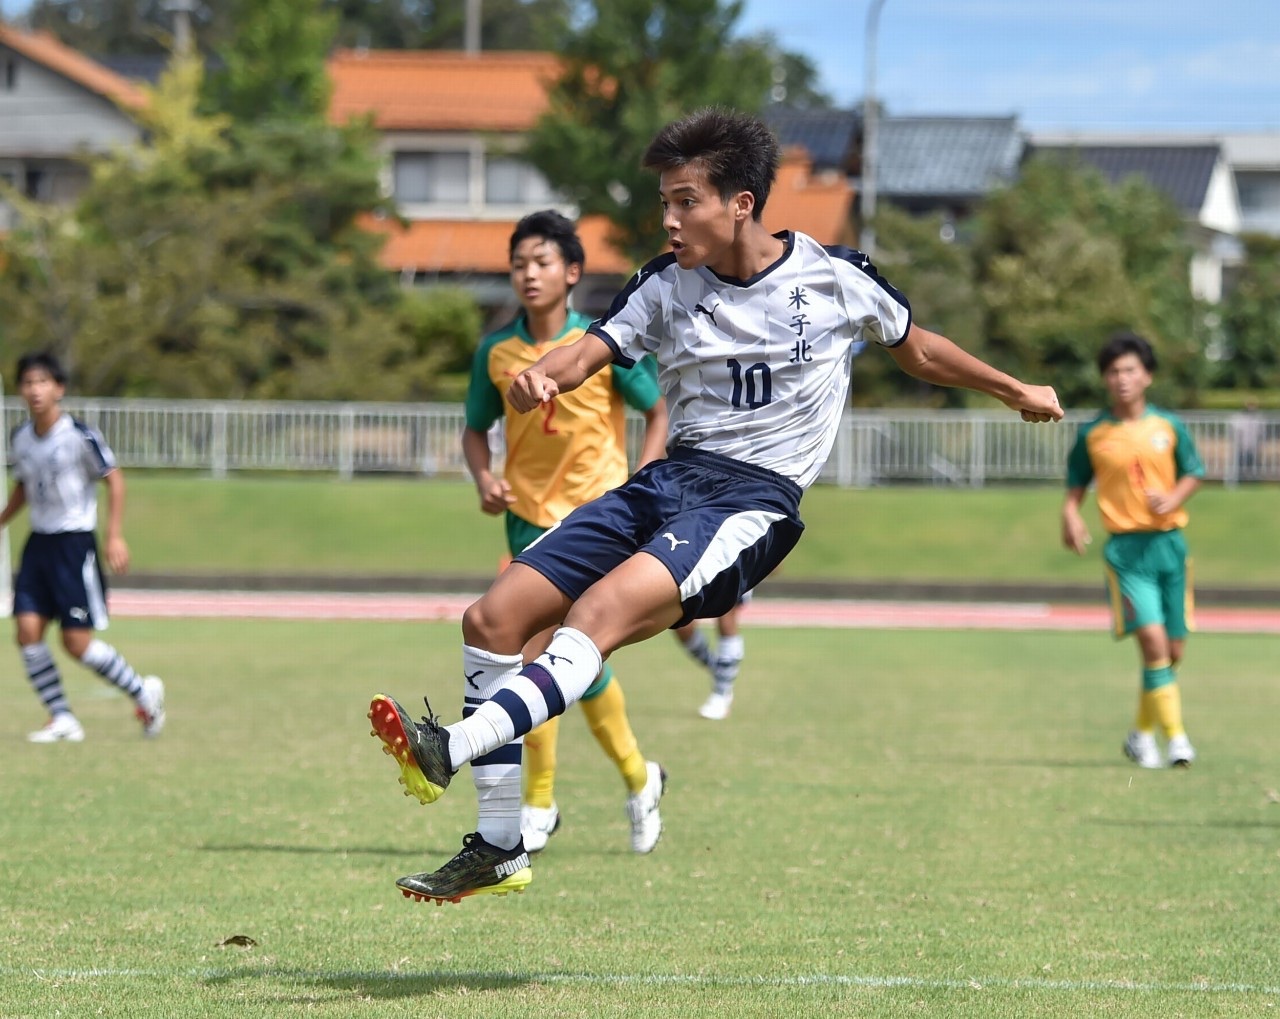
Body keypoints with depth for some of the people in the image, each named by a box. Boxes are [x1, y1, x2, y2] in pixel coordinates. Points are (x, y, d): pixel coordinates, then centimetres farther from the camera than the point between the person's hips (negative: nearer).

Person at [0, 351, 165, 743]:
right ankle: (62, 720, 3)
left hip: (75, 544, -6)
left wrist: (115, 536, -12)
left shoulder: (80, 436, -14)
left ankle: (143, 692, 15)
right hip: (38, 544, 6)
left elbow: (114, 479, -8)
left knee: (77, 642, -8)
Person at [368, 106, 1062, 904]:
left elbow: (916, 347, 19)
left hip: (755, 501, -5)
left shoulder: (833, 277, 1)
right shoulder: (668, 286, 9)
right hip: (669, 479, 5)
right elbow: (593, 351, -5)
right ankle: (499, 852, 1)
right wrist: (541, 378, -27)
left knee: (595, 616, -31)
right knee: (492, 621, -6)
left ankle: (448, 752, -46)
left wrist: (1014, 391, 22)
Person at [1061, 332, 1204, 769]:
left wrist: (1172, 499, -8)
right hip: (1126, 548, -3)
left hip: (1169, 543, 3)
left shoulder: (1169, 426, 4)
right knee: (1152, 640, -18)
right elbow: (1076, 485, 9)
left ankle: (1142, 733, 25)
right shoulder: (1092, 434, 1)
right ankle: (1175, 737, -14)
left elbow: (1193, 474, 12)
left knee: (1173, 649, 6)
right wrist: (1070, 516, -10)